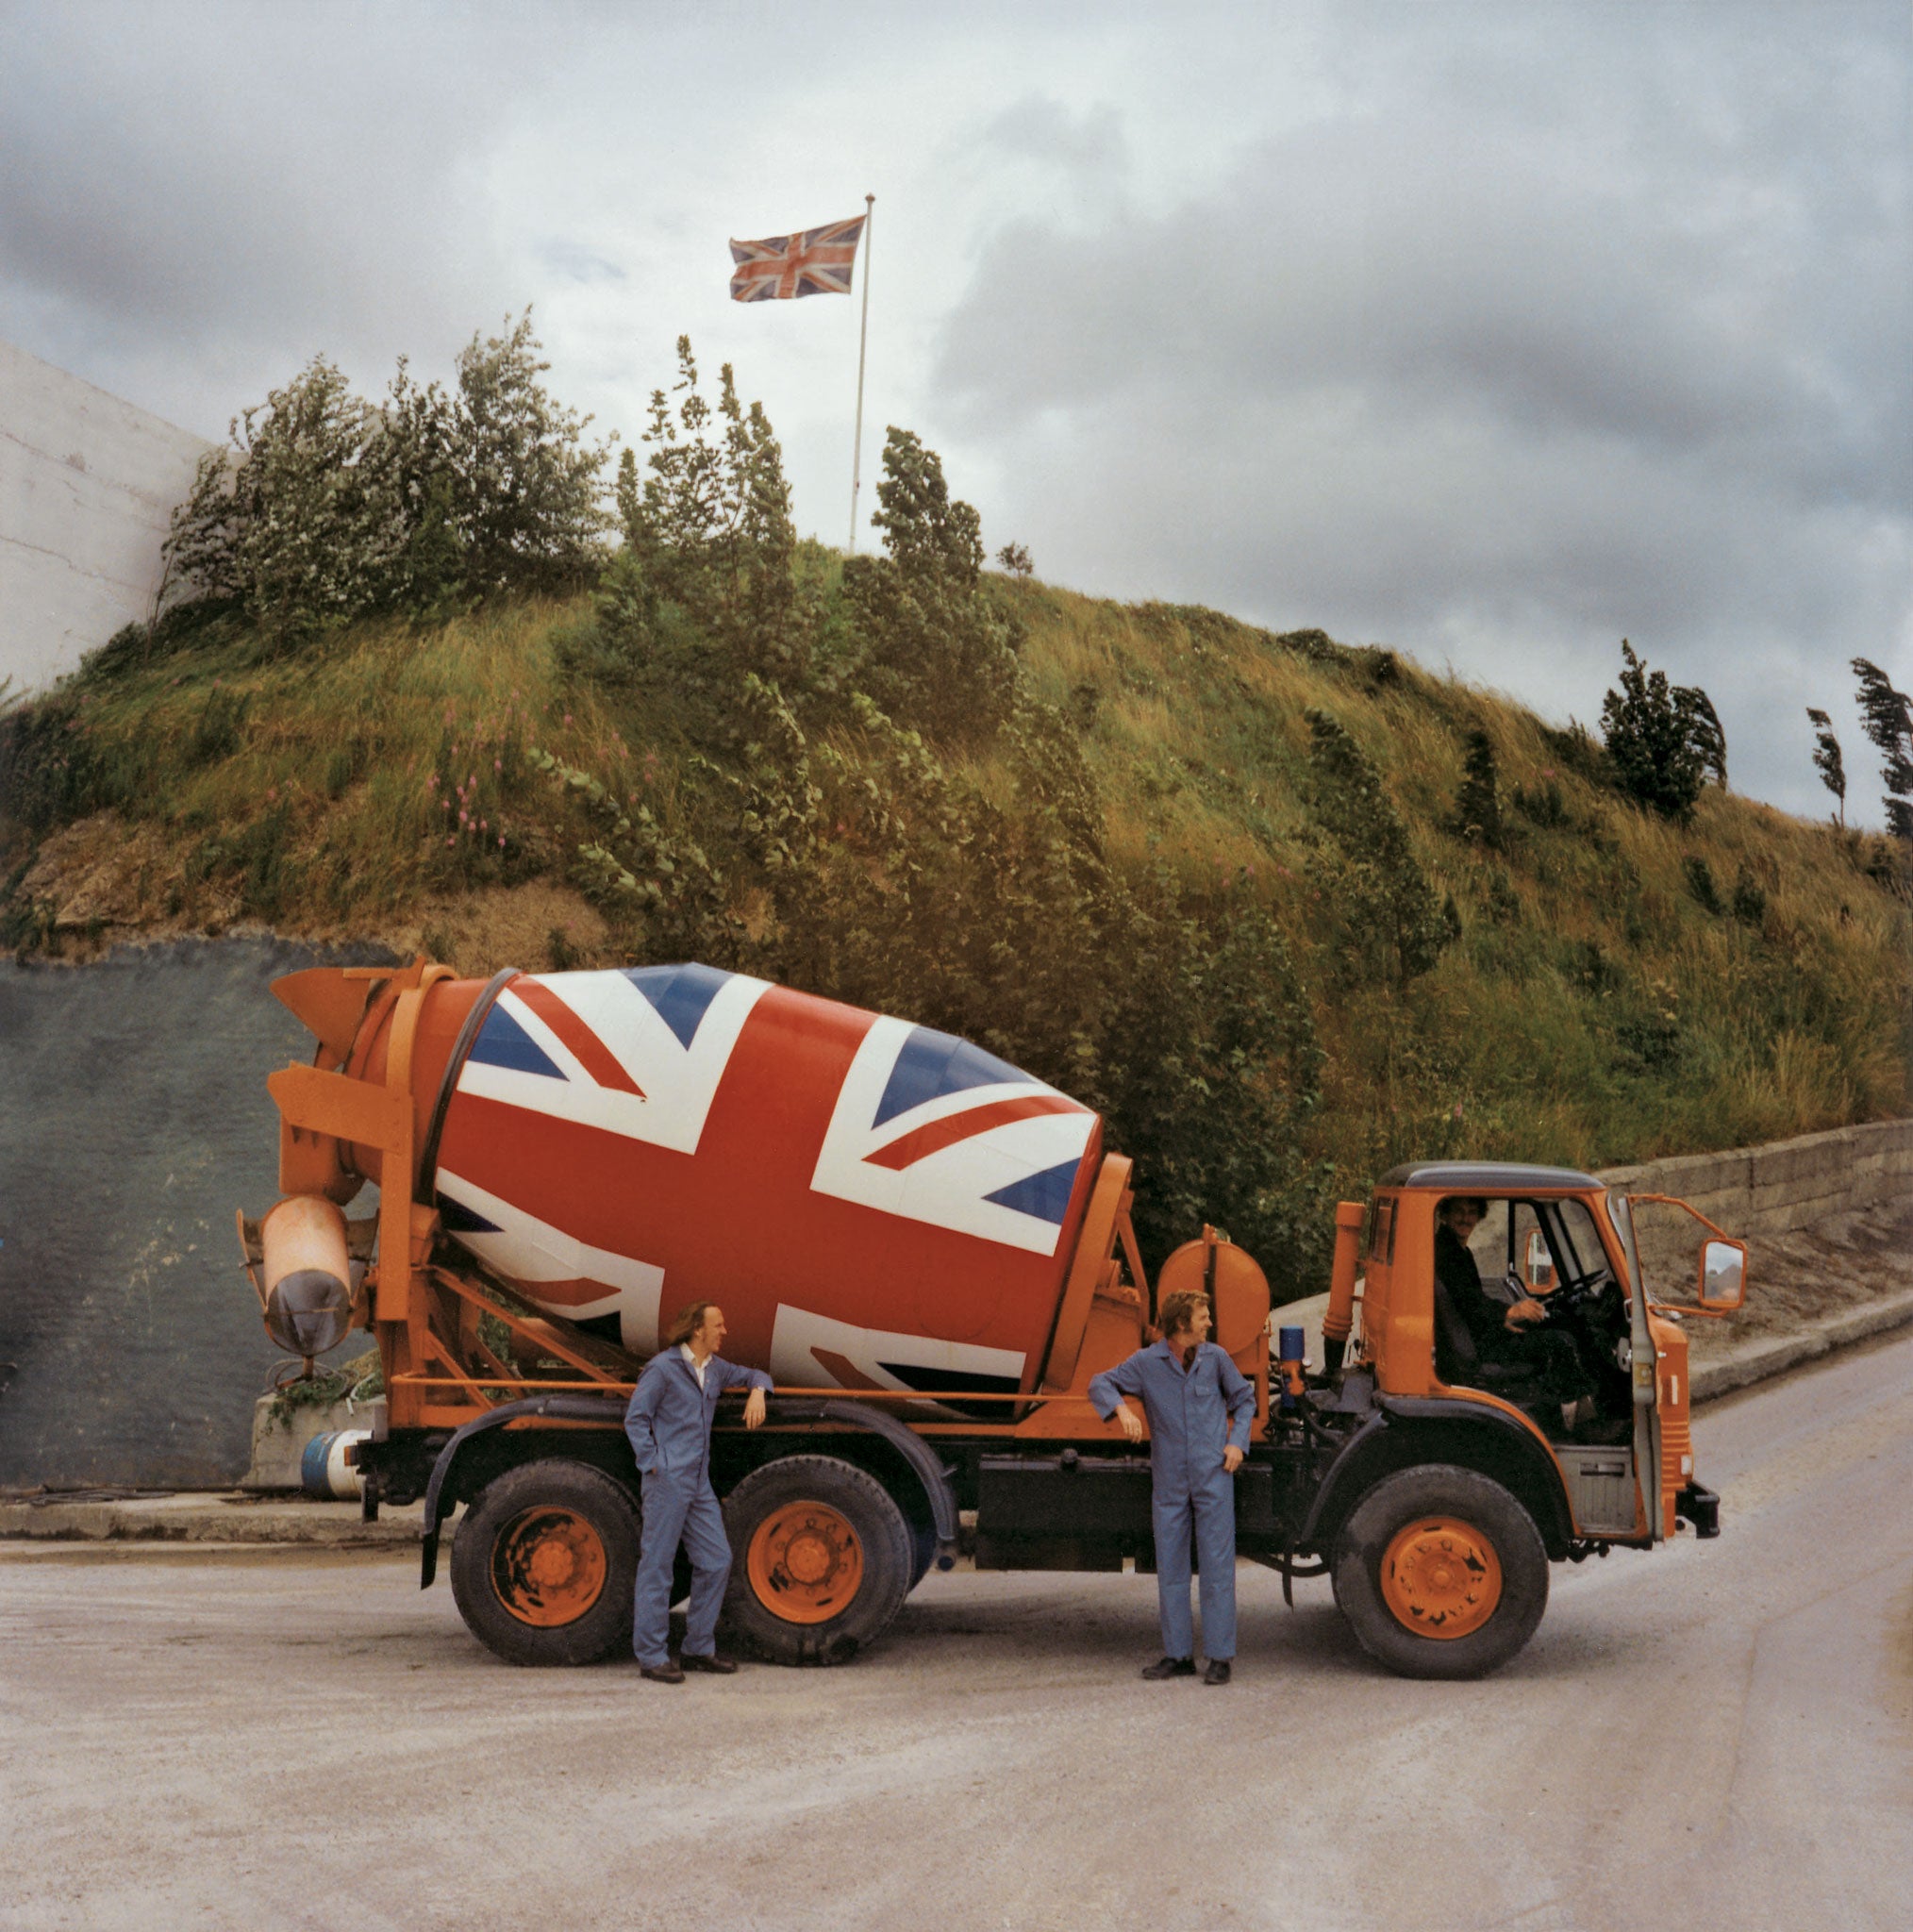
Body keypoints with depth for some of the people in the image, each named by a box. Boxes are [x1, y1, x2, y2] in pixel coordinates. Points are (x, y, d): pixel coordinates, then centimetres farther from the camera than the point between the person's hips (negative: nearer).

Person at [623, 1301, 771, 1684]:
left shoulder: (714, 1368, 13)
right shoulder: (663, 1368, -8)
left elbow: (753, 1375, 29)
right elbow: (635, 1419, -7)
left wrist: (757, 1392, 5)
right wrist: (652, 1465, -13)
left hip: (699, 1484, 8)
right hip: (668, 1481, -8)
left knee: (717, 1561, 8)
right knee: (657, 1566, -3)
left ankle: (698, 1649, 19)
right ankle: (652, 1656, 4)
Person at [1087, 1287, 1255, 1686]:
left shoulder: (1215, 1358, 3)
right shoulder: (1147, 1362, -1)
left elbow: (1244, 1398, 15)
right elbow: (1100, 1383, 2)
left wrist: (1237, 1442, 2)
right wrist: (1121, 1409, -17)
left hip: (1213, 1477, -1)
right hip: (1169, 1482, 1)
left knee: (1217, 1565, -2)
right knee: (1170, 1567, 6)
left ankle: (1220, 1657, 4)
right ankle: (1178, 1654, 16)